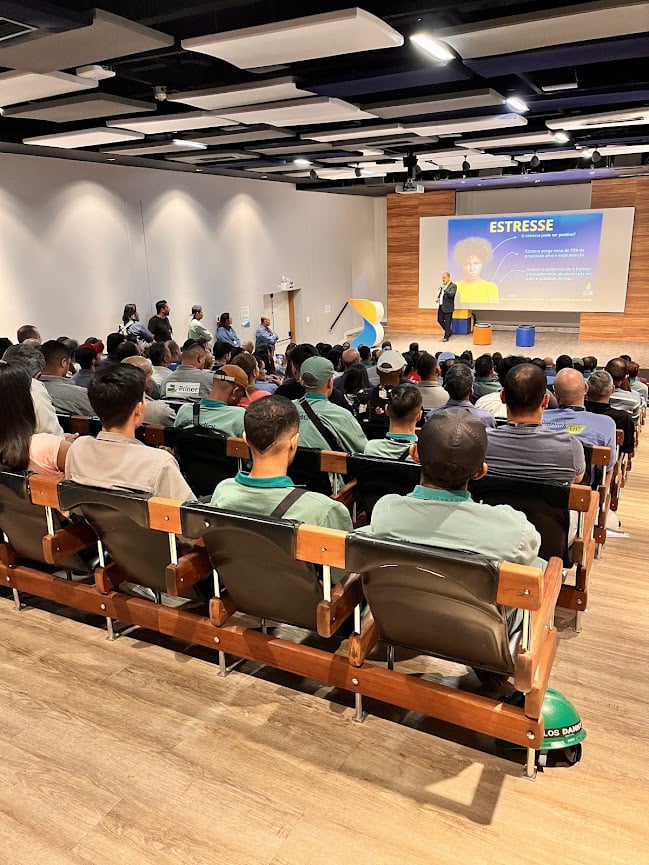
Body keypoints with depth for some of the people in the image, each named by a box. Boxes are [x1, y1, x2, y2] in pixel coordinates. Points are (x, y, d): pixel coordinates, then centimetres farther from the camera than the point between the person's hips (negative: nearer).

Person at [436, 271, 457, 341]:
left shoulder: (453, 286, -10)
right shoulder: (443, 285, 13)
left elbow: (451, 295, -23)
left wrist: (444, 289, -30)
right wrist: (438, 298, 6)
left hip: (448, 307, -8)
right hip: (441, 306, 8)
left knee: (447, 322, -2)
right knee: (440, 320, 11)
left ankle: (446, 337, 8)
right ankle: (449, 332, 28)